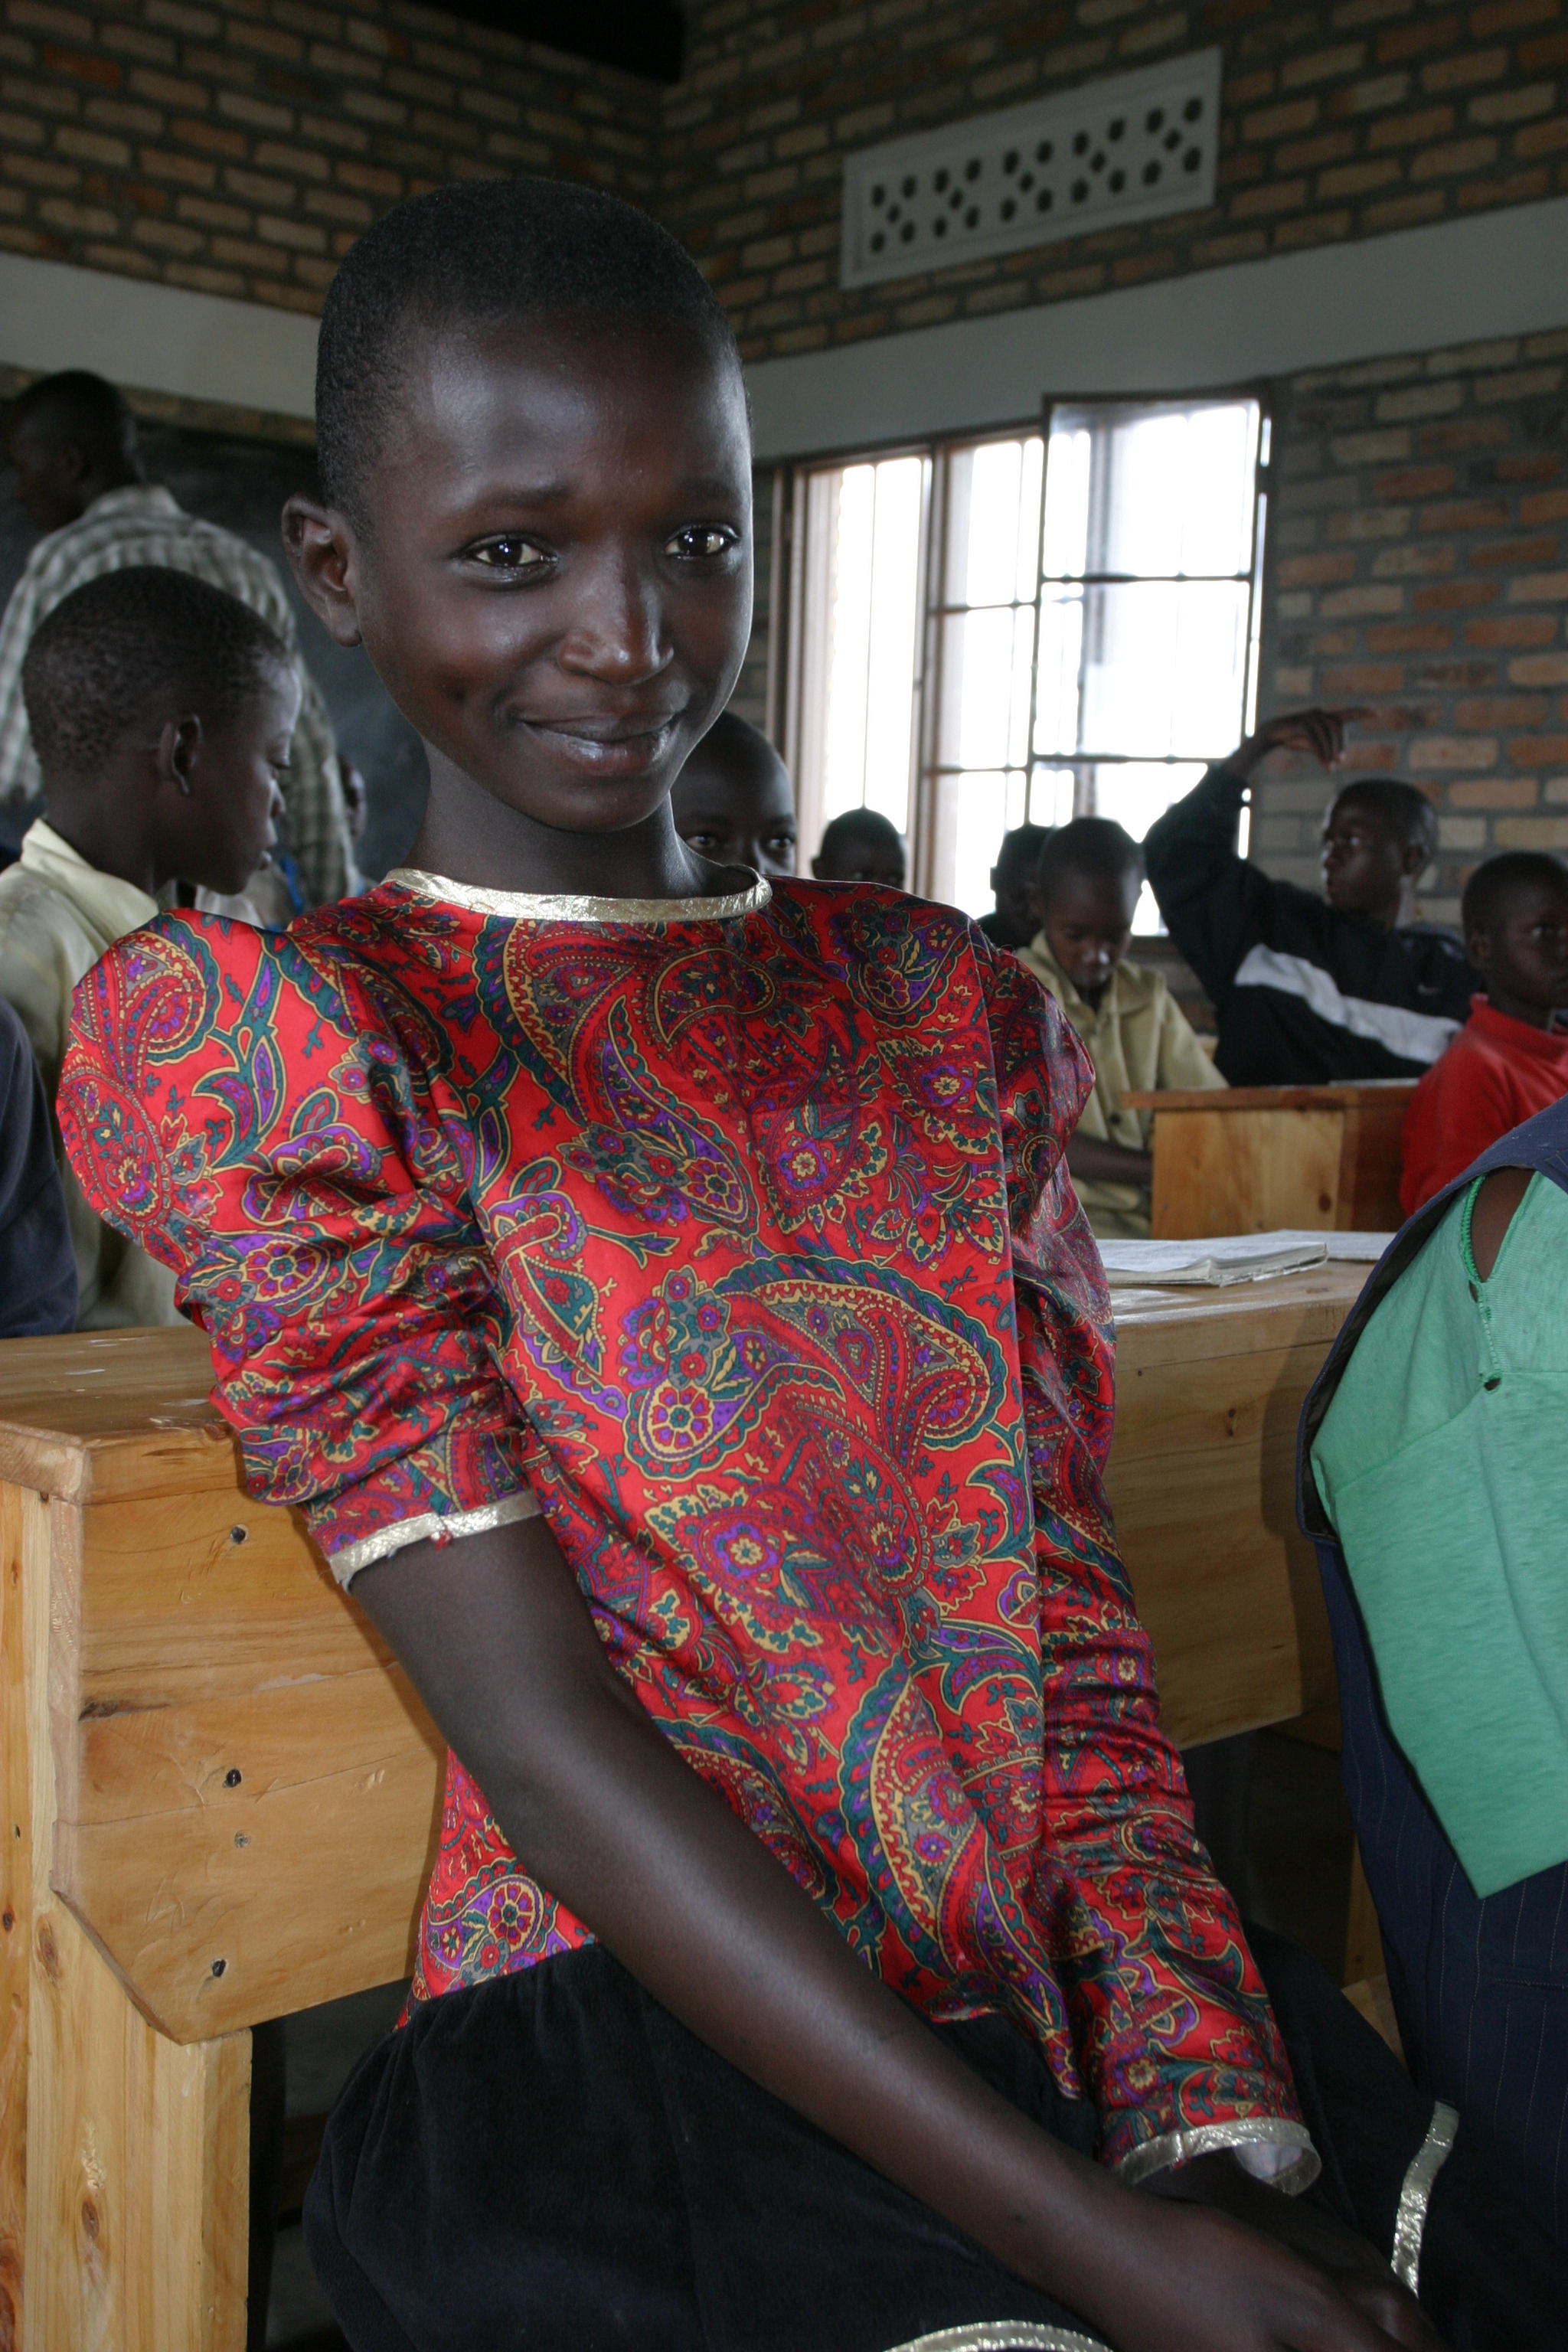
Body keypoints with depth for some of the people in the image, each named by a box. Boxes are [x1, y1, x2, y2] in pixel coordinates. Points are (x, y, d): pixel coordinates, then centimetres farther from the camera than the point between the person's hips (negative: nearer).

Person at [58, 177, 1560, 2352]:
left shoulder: (946, 1008, 10)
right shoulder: (288, 1036, -4)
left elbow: (1073, 1626, 5)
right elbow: (545, 1743, -11)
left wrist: (1210, 2128, -9)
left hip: (1088, 1997, 4)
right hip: (641, 2059, -4)